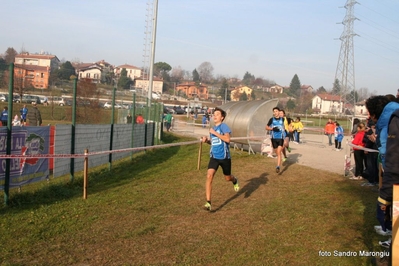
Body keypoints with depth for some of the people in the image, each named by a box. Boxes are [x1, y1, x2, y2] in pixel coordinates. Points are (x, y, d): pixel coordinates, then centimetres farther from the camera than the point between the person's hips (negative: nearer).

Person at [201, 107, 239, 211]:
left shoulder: (224, 126, -11)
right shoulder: (212, 129, 9)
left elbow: (227, 139, -27)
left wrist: (215, 133, -26)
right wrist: (206, 140, 3)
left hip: (224, 157, -4)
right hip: (214, 157, 4)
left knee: (228, 178, 15)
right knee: (209, 176, -16)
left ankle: (235, 181, 55)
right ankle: (208, 202, -15)